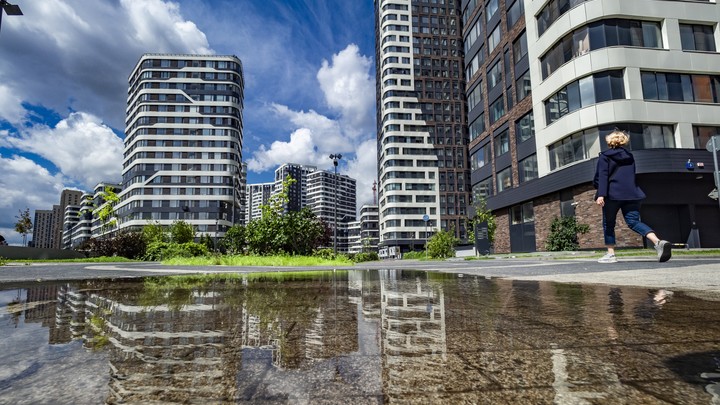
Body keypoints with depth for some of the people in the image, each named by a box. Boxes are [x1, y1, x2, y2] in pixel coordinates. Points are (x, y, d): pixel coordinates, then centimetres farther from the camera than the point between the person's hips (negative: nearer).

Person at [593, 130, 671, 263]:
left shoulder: (604, 156, 1)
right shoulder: (630, 156, 19)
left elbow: (602, 176, -11)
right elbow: (632, 176, 24)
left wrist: (601, 194, -18)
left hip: (612, 195, -5)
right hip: (631, 194, 5)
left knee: (608, 224, 6)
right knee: (633, 222, 3)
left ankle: (610, 254, 4)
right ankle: (658, 242, -20)